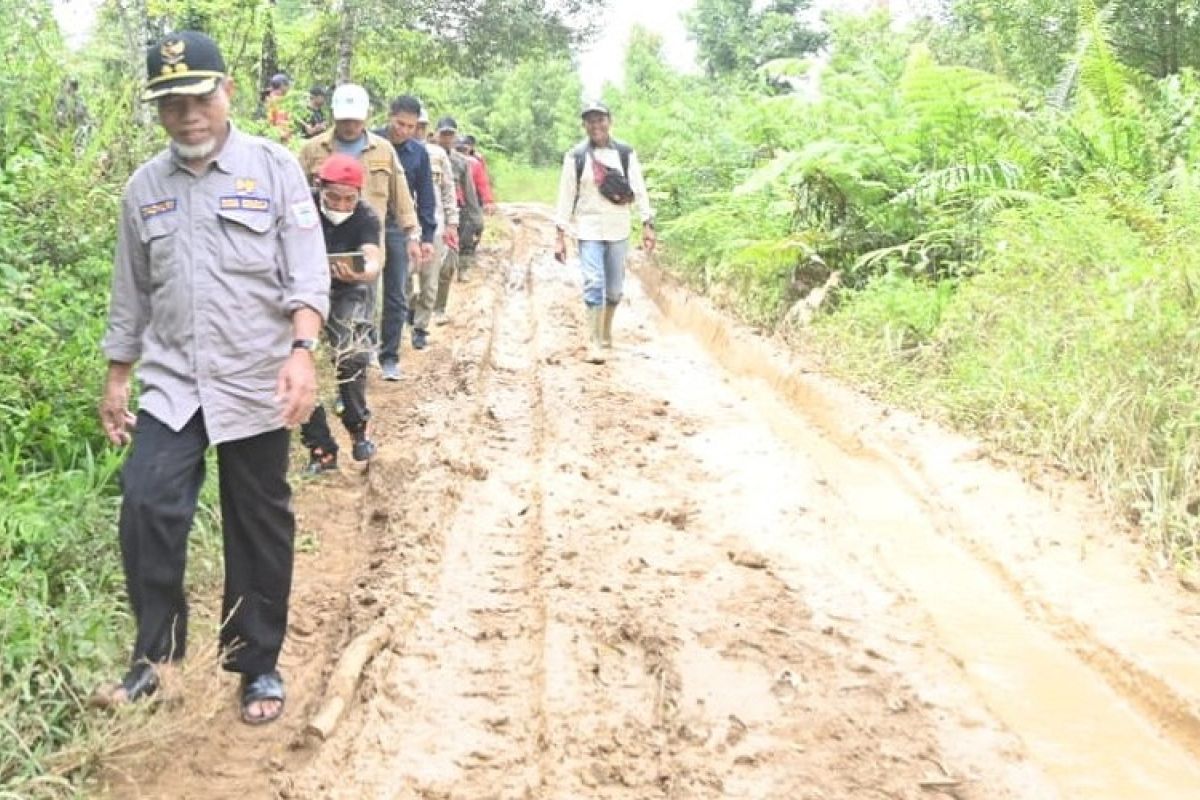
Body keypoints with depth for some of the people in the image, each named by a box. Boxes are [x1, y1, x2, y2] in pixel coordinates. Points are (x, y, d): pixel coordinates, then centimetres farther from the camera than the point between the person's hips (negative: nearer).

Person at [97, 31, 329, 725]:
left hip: (256, 383, -2)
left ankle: (259, 666, 22)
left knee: (260, 527, 7)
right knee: (147, 507, -11)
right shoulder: (144, 187, 8)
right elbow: (132, 292, 15)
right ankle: (156, 652, 9)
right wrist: (117, 379, 15)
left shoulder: (274, 168, -4)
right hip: (171, 383, 3)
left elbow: (307, 272, -11)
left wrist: (302, 351, -26)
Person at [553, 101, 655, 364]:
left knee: (615, 287, 11)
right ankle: (595, 342, -5)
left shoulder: (626, 153, 0)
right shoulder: (575, 156, -4)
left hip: (618, 229, 2)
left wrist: (648, 225, -5)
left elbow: (639, 190, 1)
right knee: (593, 284, -10)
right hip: (589, 230, -2)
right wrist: (560, 236, -5)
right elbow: (566, 195, -2)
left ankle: (606, 330, 33)